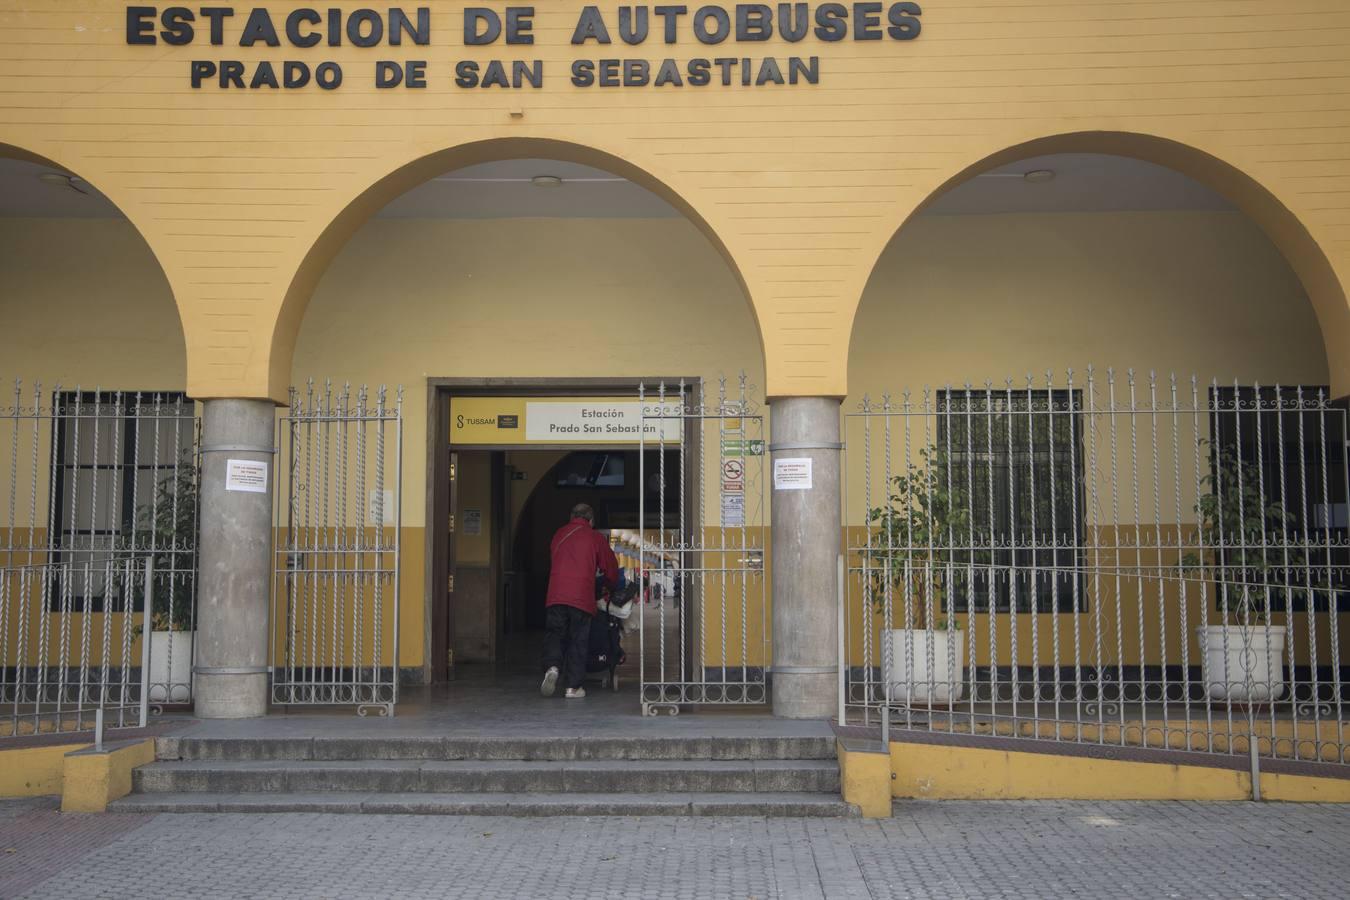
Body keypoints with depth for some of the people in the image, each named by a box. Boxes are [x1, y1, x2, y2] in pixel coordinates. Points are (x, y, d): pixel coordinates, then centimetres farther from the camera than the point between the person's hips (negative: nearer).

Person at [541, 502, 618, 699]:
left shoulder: (558, 534, 17)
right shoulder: (595, 538, 8)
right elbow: (611, 568, 13)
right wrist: (608, 586, 35)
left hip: (556, 595, 2)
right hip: (582, 597, -2)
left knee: (554, 634, 9)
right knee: (578, 641, 5)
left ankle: (552, 667, -17)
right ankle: (573, 687, 6)